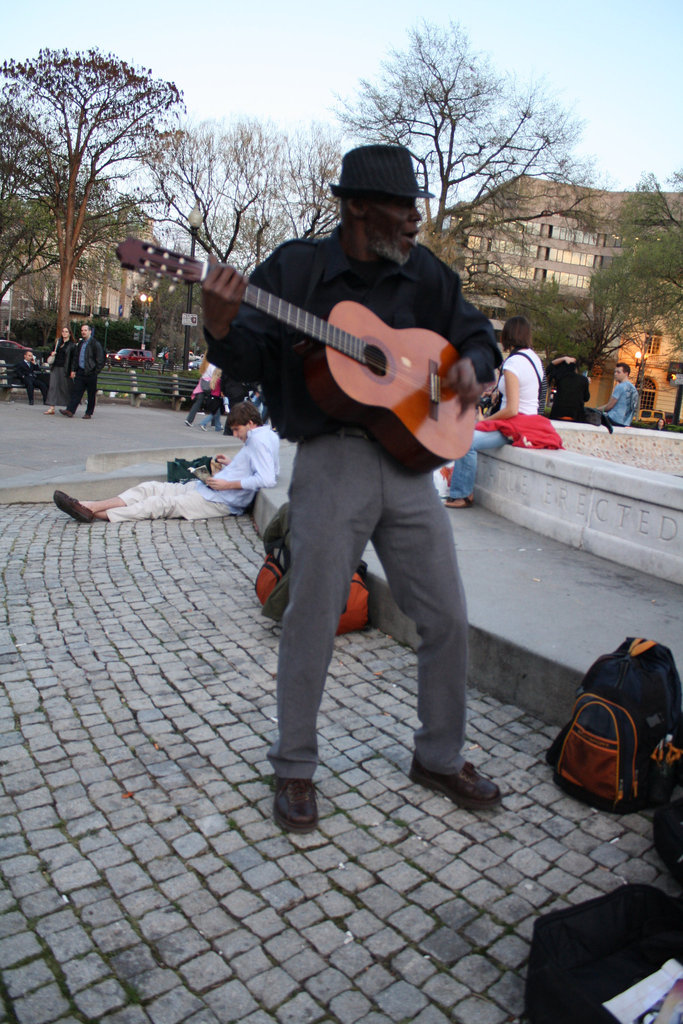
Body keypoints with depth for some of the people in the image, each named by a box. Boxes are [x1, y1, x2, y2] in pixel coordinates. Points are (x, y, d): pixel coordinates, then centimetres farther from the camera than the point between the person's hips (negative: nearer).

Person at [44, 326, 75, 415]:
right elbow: (53, 351, 25)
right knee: (53, 386, -2)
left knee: (65, 387, 0)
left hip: (64, 368, -5)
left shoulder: (72, 345, -3)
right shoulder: (58, 341, 14)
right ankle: (52, 408, -4)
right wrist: (52, 354, 0)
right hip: (55, 367, 5)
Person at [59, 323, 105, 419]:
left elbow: (100, 360, -7)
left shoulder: (95, 344, -6)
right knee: (76, 391, 0)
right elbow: (75, 357, 21)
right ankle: (70, 410, -4)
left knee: (91, 394, 3)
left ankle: (89, 413, 11)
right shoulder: (80, 344, 15)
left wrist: (95, 371, -10)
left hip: (90, 373, -6)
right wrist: (73, 370, 12)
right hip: (80, 372, 6)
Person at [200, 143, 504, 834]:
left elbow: (478, 333, 22)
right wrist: (222, 328, -23)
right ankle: (294, 770, 23)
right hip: (330, 461, -4)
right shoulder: (294, 268, 3)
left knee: (447, 617, 7)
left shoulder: (425, 274, 13)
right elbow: (250, 362, -2)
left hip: (409, 458, 4)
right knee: (312, 622, 1)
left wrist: (472, 364, -1)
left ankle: (440, 758, 28)